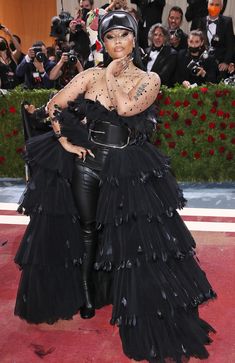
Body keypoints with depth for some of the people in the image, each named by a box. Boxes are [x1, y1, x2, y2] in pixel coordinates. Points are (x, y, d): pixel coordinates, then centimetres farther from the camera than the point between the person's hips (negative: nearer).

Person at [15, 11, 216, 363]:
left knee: (135, 237, 3)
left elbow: (126, 108, -19)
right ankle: (86, 295, 33)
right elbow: (54, 106, 3)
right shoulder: (91, 75, 2)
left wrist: (112, 76, -7)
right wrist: (65, 142, -4)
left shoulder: (149, 80, -1)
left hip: (128, 169, -1)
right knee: (86, 230, 11)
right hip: (87, 162, 2)